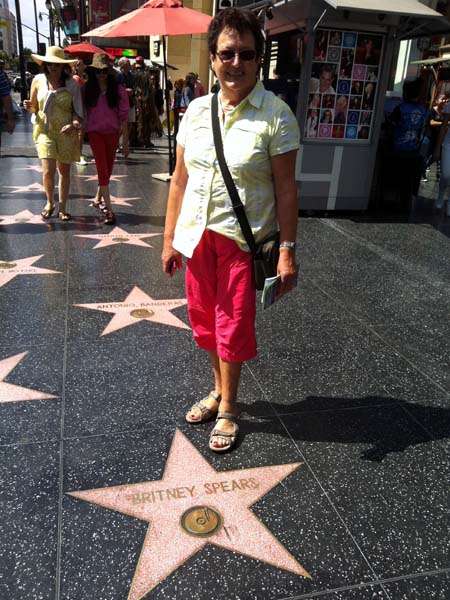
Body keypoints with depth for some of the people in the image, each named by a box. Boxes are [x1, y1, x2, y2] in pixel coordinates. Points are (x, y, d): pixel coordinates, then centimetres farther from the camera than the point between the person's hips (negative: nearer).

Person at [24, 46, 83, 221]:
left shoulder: (72, 84, -2)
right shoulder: (38, 80, 3)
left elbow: (78, 110, -4)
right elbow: (34, 107, 12)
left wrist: (75, 125, -23)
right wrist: (29, 106, -11)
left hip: (66, 133, 0)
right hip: (44, 131, 0)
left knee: (64, 171, 7)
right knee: (48, 170, -11)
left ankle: (62, 208, 19)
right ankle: (50, 203, 14)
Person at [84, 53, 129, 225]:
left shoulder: (118, 90, -2)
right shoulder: (87, 90, 0)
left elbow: (123, 117, -1)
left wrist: (125, 142, -2)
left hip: (112, 132, 2)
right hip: (95, 132, -1)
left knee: (108, 169, 12)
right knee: (102, 168, -9)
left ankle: (98, 198, 34)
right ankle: (108, 209, -12)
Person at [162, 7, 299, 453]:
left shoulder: (275, 114, -9)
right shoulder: (196, 110, 4)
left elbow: (285, 187, -9)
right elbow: (179, 179, 8)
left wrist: (287, 251, -13)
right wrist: (169, 238, 7)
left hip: (244, 238, -4)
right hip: (197, 235, 5)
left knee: (233, 325, 5)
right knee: (205, 319, 16)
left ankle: (227, 408, 26)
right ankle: (220, 388, 39)